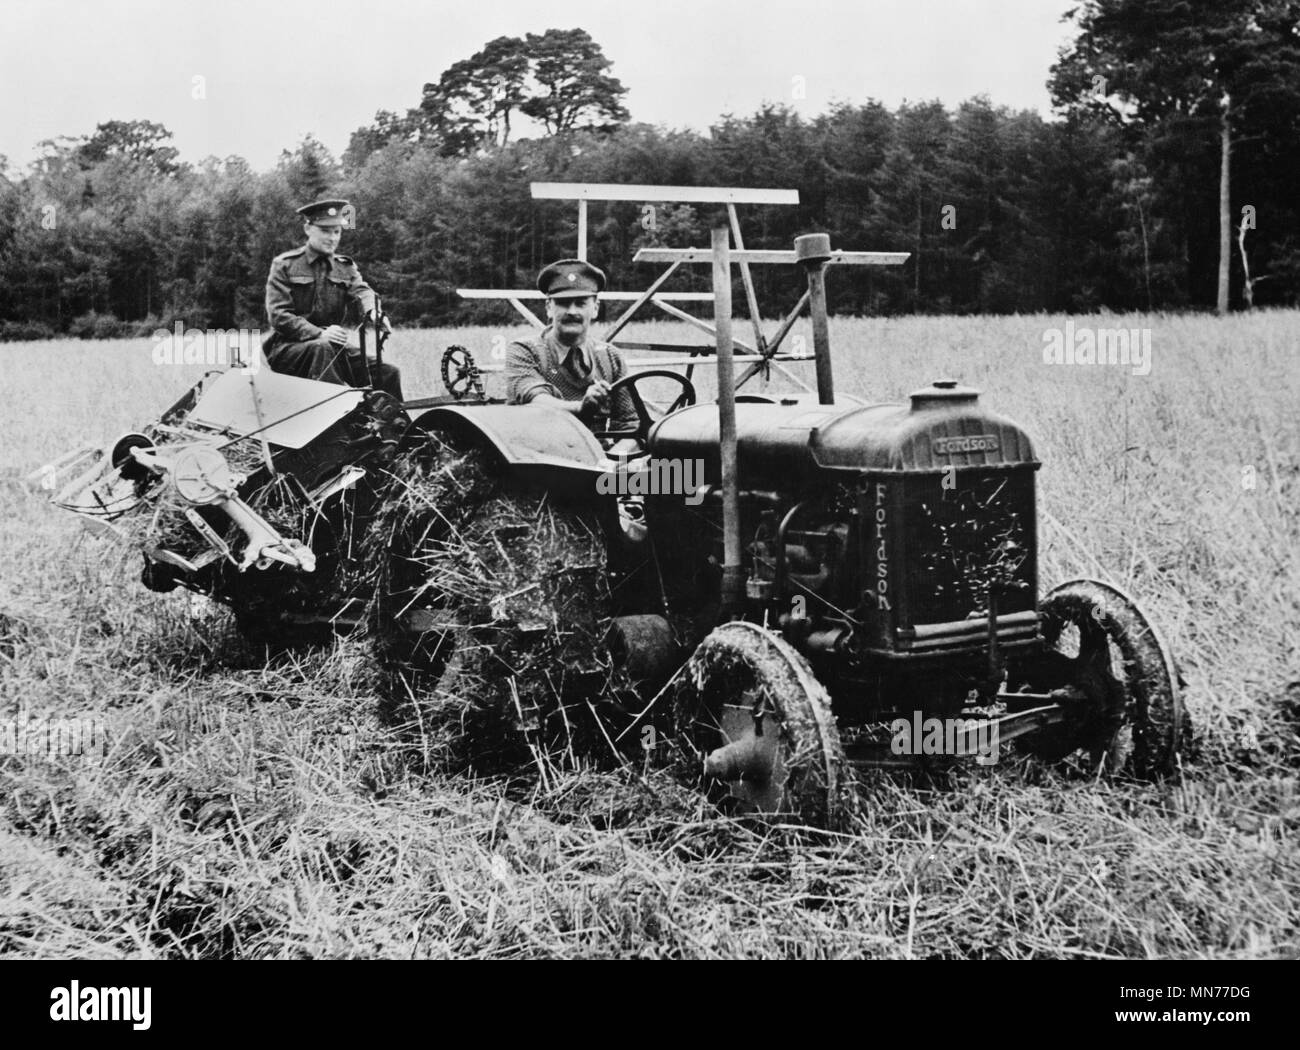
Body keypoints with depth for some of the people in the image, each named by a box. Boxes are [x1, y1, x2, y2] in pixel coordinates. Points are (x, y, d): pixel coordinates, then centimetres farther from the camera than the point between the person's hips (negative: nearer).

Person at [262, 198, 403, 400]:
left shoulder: (345, 268, 15)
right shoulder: (284, 265, 2)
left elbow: (361, 293, -5)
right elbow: (278, 315, -8)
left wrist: (372, 312, -32)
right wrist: (319, 334, -25)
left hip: (334, 347, 4)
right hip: (288, 347, -4)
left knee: (389, 374, -16)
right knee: (321, 349, -38)